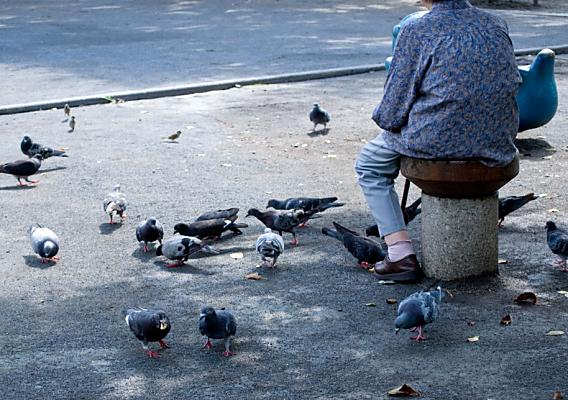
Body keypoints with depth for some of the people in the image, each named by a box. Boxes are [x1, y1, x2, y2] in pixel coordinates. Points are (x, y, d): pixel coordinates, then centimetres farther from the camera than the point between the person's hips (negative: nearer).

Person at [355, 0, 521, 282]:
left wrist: (386, 118, 16)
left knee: (369, 165, 22)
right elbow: (511, 85, 16)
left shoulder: (416, 30, -8)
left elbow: (392, 112, -7)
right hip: (498, 143, 6)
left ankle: (402, 255, 6)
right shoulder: (497, 25, 8)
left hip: (440, 137, -6)